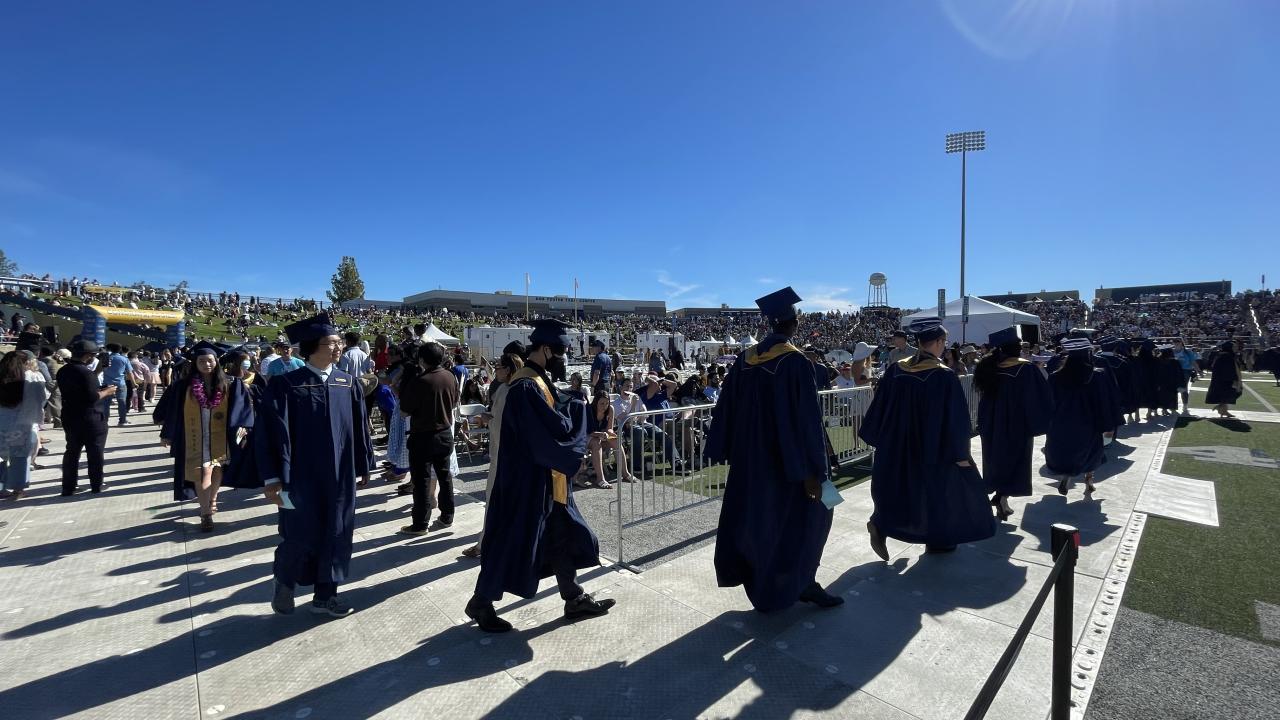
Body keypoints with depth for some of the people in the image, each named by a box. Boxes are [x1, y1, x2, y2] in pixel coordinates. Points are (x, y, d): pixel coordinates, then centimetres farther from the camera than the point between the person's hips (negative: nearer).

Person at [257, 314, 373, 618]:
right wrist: (272, 478, -12)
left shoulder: (348, 383, 2)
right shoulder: (286, 384, -10)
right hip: (302, 476, -4)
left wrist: (363, 465, 9)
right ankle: (284, 581, 38)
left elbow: (359, 427, 7)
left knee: (336, 533, 10)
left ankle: (325, 594, 27)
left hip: (340, 475, 4)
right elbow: (272, 432, -10)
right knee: (300, 535, 7)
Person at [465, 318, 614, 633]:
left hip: (548, 481, 10)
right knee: (513, 541, 4)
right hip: (527, 480, -10)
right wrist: (574, 408, -9)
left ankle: (575, 600, 28)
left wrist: (567, 411, -5)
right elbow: (557, 428, -26)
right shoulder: (526, 386, -22)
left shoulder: (539, 381, 10)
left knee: (562, 537, 16)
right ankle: (481, 603, 24)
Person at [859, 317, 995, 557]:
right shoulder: (944, 376, -17)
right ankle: (939, 540, 29)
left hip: (896, 445, 4)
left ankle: (880, 524, -6)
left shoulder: (895, 370, -4)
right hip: (933, 447, -4)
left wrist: (876, 438, 12)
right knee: (938, 489, 16)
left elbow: (880, 407, 2)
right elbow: (954, 417, -14)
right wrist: (960, 452, -6)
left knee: (900, 489, 15)